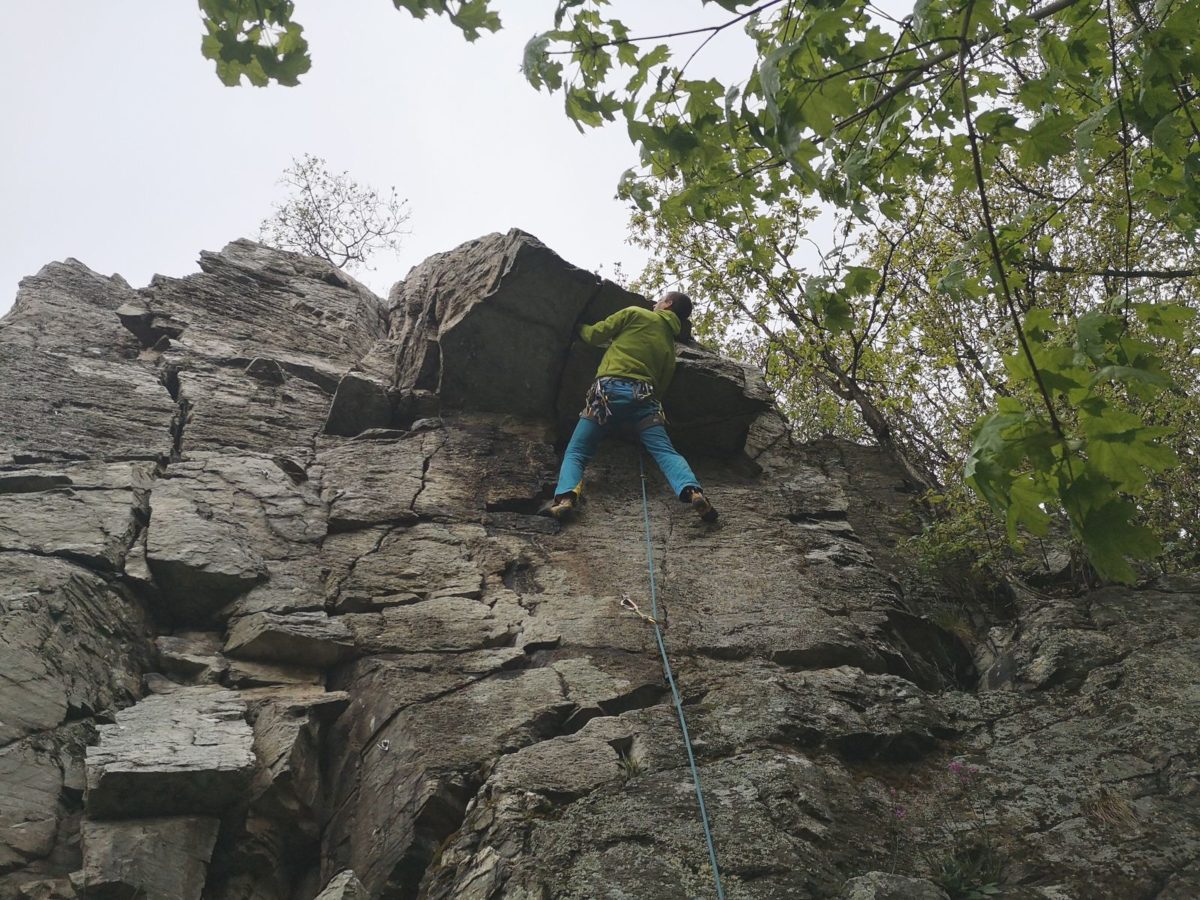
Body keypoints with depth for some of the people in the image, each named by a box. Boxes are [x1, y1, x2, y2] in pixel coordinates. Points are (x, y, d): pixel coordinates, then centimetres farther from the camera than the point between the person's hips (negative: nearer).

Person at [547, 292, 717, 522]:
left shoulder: (635, 313, 13)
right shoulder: (670, 345, 27)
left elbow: (595, 335, 13)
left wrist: (581, 329, 34)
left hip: (610, 389, -3)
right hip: (644, 396, 3)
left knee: (576, 452, 1)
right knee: (666, 451, -7)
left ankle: (566, 496, -24)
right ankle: (692, 491, -35)